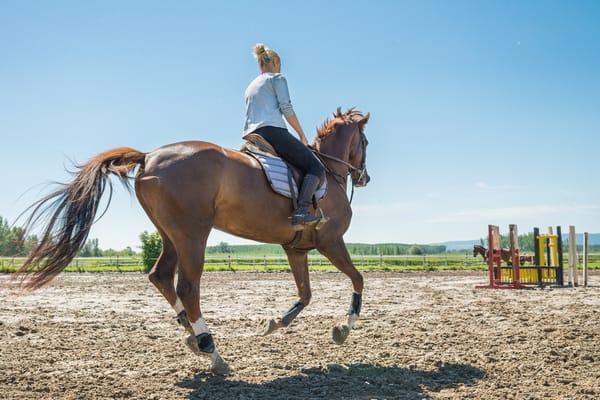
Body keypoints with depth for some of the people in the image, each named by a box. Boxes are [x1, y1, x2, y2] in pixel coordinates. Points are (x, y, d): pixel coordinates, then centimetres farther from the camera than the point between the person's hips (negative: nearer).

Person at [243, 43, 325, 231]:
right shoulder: (277, 78, 9)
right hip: (272, 130, -8)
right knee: (316, 167, -9)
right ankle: (301, 211, -31)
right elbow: (286, 107, -4)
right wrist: (302, 135, 2)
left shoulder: (250, 87, 32)